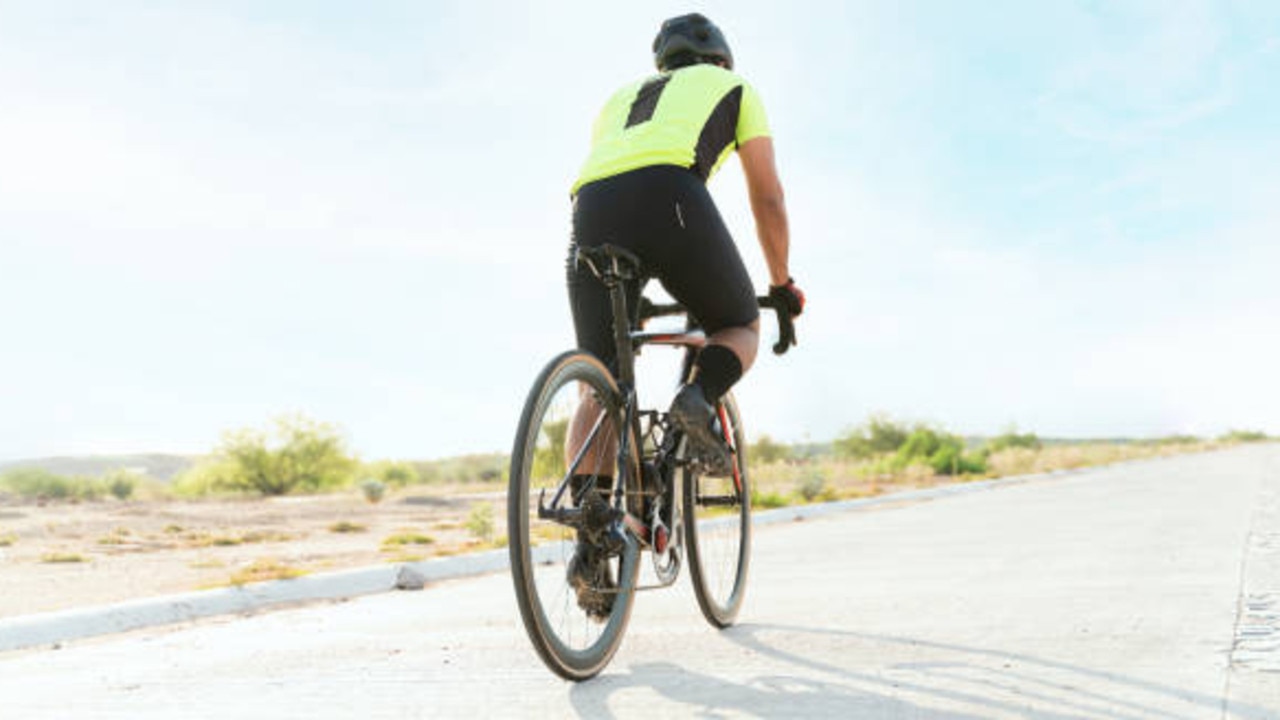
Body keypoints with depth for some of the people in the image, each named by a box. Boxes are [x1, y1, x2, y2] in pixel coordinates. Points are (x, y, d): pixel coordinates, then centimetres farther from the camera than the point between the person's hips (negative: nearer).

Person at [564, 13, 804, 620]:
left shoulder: (621, 97, 41)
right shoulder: (733, 86, 30)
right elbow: (767, 198, 25)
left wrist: (630, 293, 47)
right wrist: (782, 283, 36)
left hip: (590, 209, 4)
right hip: (669, 195, -3)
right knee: (741, 327, 21)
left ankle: (590, 547, -5)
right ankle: (700, 397, -11)